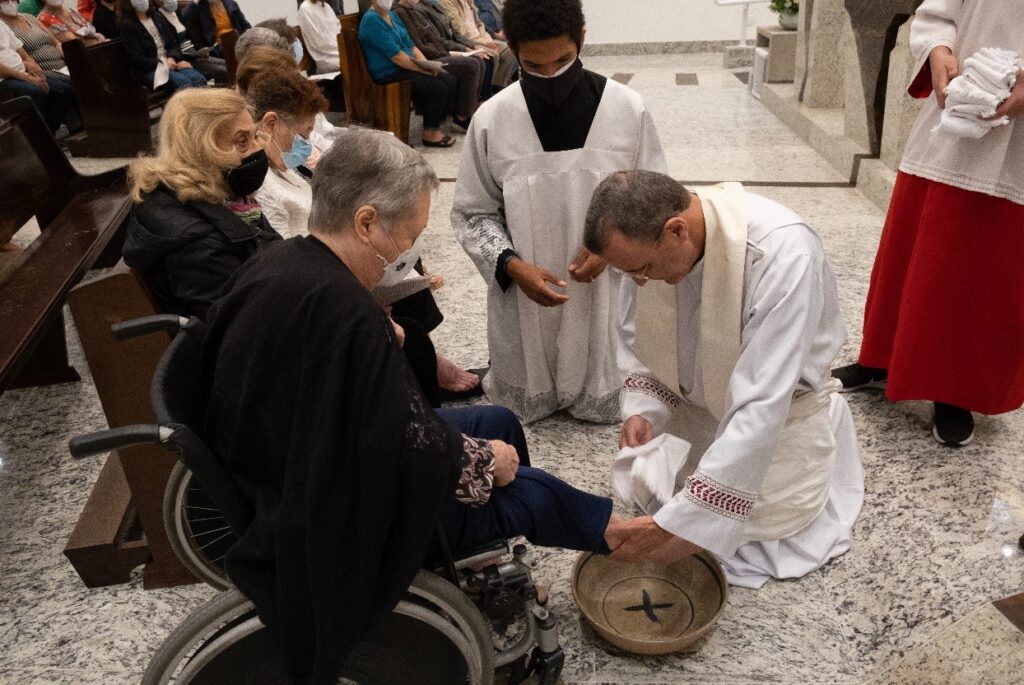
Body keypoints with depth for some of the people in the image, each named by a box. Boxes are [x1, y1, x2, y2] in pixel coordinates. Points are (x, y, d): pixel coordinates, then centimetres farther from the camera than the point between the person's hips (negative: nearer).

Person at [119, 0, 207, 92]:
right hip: (148, 71, -5)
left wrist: (172, 58, -6)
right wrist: (162, 64, -14)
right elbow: (138, 59, -8)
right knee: (184, 81, -35)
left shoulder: (157, 16, 17)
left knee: (199, 79, -28)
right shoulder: (128, 25, -1)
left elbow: (174, 43, 15)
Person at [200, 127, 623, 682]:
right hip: (336, 524, -9)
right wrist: (487, 460, -10)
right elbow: (411, 450, -27)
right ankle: (613, 528, 32)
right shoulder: (344, 310, -33)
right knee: (525, 491, 2)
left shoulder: (274, 265, -5)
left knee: (499, 424, 14)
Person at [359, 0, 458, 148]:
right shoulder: (371, 20, -15)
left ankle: (436, 123, 4)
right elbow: (396, 56, -20)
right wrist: (427, 69, -17)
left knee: (449, 80, -8)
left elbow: (410, 45, 13)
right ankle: (430, 134, -8)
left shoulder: (392, 16, 14)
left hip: (407, 68, 9)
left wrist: (428, 64, -5)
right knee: (438, 87, -21)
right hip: (389, 75, -9)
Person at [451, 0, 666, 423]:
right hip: (523, 291, 0)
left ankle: (589, 395, 40)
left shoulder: (628, 110, -11)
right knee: (521, 404, 13)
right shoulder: (491, 119, -11)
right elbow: (473, 214, -1)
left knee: (606, 404, 10)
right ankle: (538, 394, 43)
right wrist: (512, 266, -17)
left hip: (605, 289, 0)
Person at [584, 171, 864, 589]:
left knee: (768, 519, -5)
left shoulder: (783, 254, -39)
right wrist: (639, 407, -16)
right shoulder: (646, 237, -21)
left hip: (778, 405, -4)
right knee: (646, 488, -2)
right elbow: (635, 333, 1)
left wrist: (675, 522, -37)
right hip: (691, 399, 4)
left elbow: (761, 406, -39)